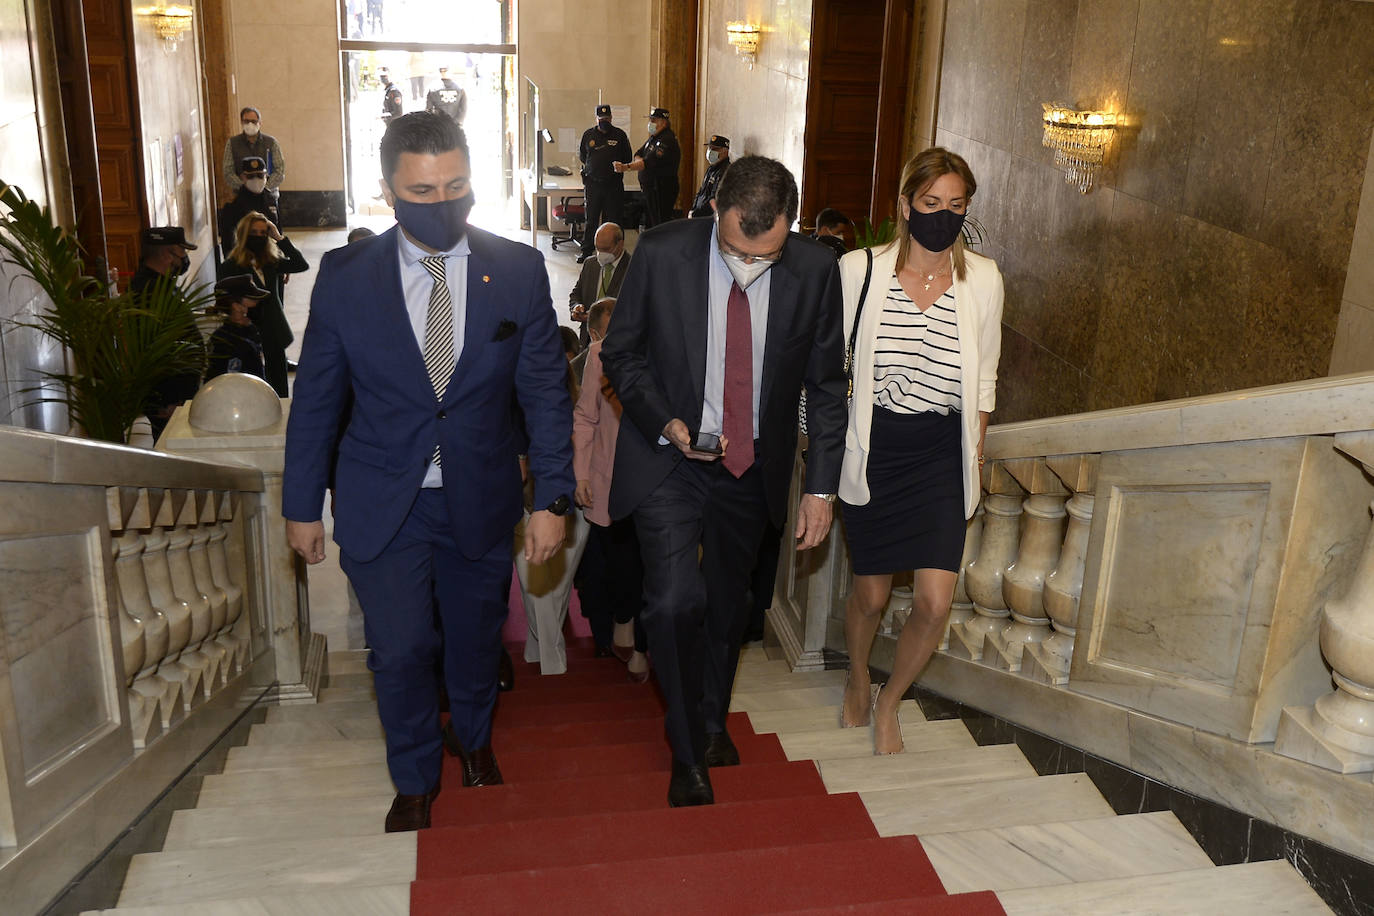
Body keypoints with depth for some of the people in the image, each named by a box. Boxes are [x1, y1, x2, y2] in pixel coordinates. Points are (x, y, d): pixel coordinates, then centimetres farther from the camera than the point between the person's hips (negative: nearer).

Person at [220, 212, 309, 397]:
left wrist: (279, 238, -7)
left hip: (275, 336, 5)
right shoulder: (231, 267, -6)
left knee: (280, 392, 11)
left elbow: (301, 265, -5)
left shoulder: (272, 262, 8)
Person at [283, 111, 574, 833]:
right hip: (383, 504, -1)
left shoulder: (518, 270, -7)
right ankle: (415, 779, 33)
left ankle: (472, 736, 50)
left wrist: (552, 498, -8)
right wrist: (302, 504, 4)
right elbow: (316, 398, 1)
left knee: (476, 638, 18)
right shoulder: (346, 274, -7)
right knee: (400, 651, 3)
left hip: (482, 501, 1)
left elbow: (545, 390, -4)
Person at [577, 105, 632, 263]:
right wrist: (594, 167, 11)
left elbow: (627, 159, 9)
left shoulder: (620, 135, 3)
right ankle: (587, 251, 10)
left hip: (614, 184, -1)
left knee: (612, 219, 1)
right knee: (591, 219, 4)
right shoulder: (588, 134, 6)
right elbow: (582, 157, 17)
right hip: (593, 183, 1)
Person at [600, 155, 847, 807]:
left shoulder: (815, 271, -11)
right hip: (669, 458, -2)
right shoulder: (661, 254, -15)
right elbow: (620, 353, -3)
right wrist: (665, 422, -18)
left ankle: (713, 720, 46)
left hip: (752, 464, 2)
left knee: (727, 601, 18)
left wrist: (821, 487, -3)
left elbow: (826, 386, -1)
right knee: (675, 602, -14)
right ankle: (687, 751, 13)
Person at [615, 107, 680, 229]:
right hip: (649, 189, 10)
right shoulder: (653, 137, 15)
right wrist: (639, 161, -8)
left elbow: (650, 162, -27)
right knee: (649, 224, 15)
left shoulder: (667, 140, -17)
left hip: (662, 191, -10)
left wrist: (626, 167, -35)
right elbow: (638, 154, 17)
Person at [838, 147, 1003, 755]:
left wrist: (974, 459, 11)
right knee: (871, 595, 11)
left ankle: (889, 701, 23)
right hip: (873, 452, -1)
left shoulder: (982, 280, -2)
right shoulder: (859, 271, -8)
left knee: (935, 603, -7)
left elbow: (983, 380, 10)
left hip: (941, 457, 2)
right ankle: (857, 680, 45)